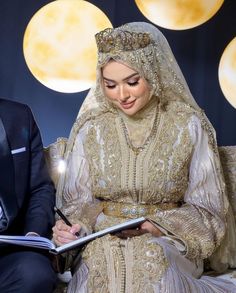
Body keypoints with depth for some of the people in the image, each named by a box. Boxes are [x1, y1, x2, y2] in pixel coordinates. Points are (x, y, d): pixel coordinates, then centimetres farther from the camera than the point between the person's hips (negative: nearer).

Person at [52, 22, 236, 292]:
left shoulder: (189, 126, -3)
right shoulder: (90, 128, 2)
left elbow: (206, 210, 1)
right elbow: (78, 200, 8)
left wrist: (159, 227, -15)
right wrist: (70, 227, -14)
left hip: (168, 243, -1)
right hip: (103, 241, 1)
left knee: (153, 261, -34)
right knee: (101, 264, -33)